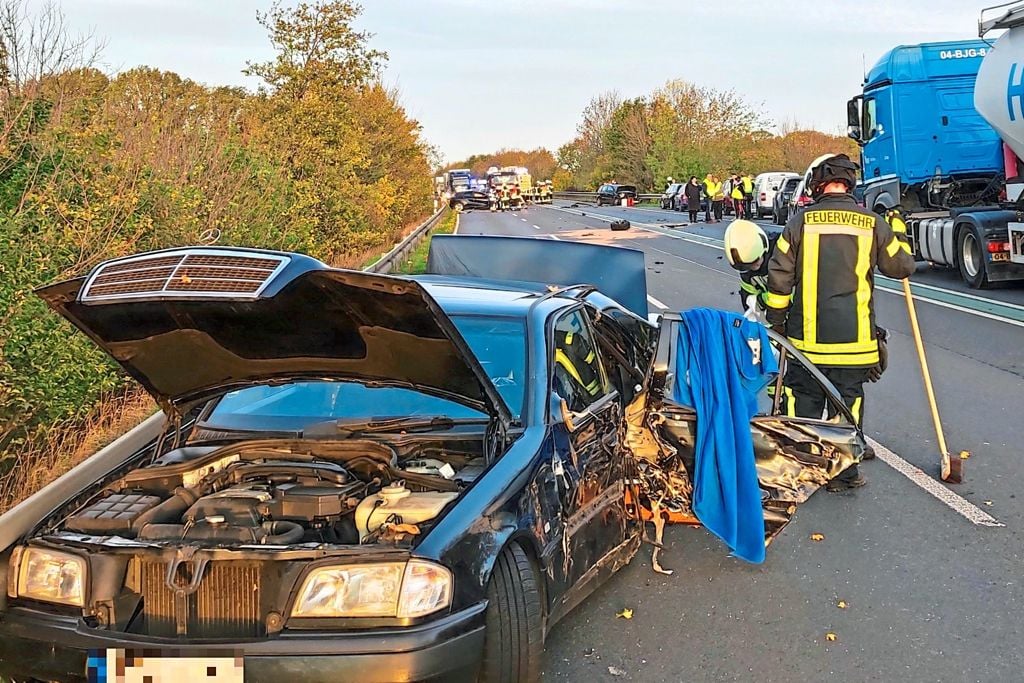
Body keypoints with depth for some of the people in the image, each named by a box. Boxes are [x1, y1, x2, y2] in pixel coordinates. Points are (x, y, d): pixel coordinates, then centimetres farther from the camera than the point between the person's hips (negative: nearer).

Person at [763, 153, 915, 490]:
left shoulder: (800, 222, -4)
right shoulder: (872, 224, -2)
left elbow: (779, 277, -3)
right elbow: (902, 266, 10)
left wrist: (776, 320, 9)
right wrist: (899, 235, 28)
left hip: (807, 336, 0)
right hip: (854, 338, 1)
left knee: (803, 401, 11)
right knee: (847, 405, 11)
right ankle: (843, 474, 18)